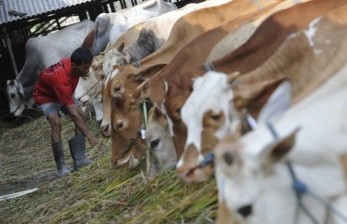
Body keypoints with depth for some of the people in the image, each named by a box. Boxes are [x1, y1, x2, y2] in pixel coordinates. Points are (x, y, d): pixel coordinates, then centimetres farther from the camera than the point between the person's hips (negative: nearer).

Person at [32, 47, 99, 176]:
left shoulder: (73, 64, -23)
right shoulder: (61, 79, -43)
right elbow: (73, 113, -45)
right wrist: (90, 137, -47)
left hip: (62, 94, 7)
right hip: (45, 97, -7)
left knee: (82, 117, -10)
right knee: (56, 123, -28)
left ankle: (80, 160, -9)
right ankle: (61, 166, -20)